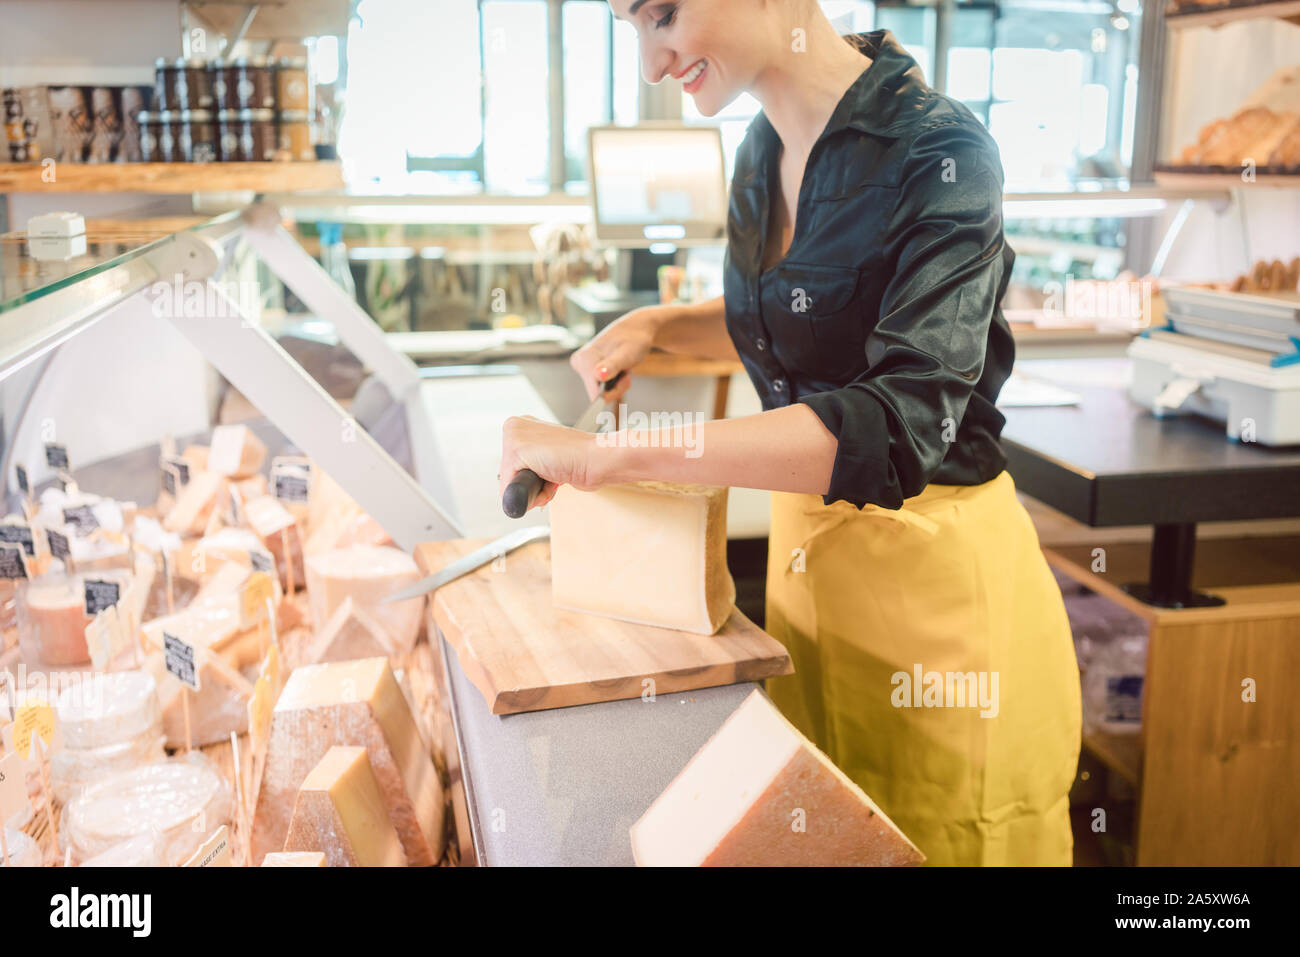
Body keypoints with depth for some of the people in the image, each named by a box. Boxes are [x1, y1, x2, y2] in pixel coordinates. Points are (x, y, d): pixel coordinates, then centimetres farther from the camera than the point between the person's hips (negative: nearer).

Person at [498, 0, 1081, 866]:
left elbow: (901, 421, -31)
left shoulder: (938, 151, -19)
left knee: (939, 838, 11)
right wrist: (656, 325, 3)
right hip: (805, 549, 7)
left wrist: (613, 455, -33)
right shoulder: (763, 151, 4)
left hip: (938, 573, -7)